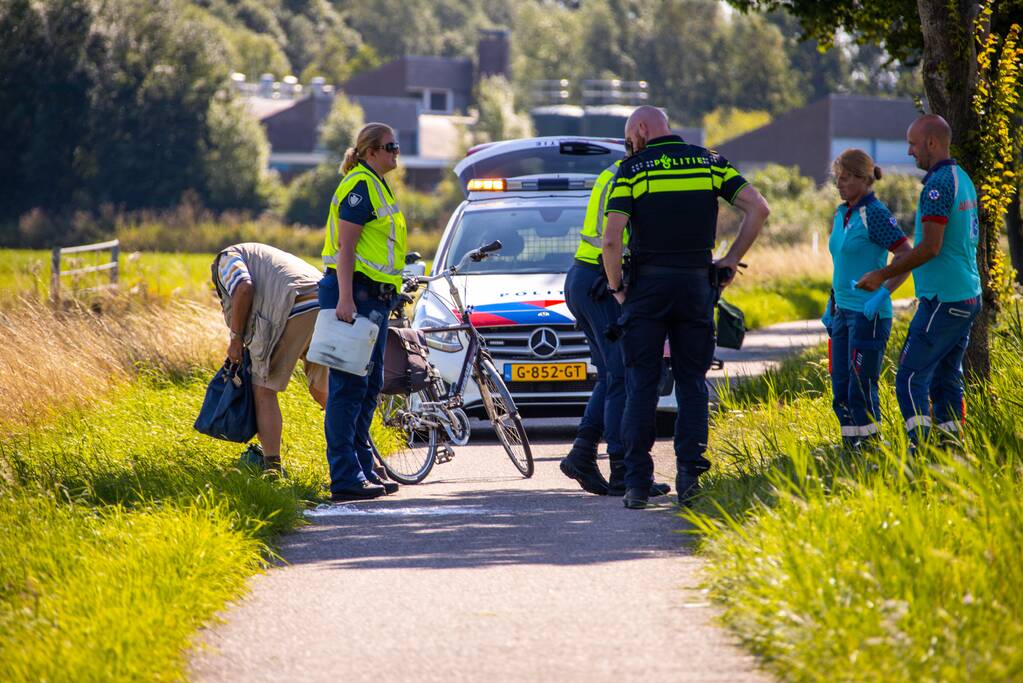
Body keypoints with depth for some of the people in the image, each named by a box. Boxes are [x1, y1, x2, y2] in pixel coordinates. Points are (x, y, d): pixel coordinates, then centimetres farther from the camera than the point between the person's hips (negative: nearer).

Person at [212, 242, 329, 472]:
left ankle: (272, 467, -3)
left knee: (264, 390, 4)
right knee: (322, 390, 19)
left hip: (294, 312, -8)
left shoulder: (227, 258, 17)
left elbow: (244, 288, -6)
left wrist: (236, 338, 2)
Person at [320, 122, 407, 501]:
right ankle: (345, 477, -11)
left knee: (369, 387, 13)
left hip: (373, 297, 11)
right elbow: (345, 247, -19)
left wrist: (387, 296, 27)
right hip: (353, 294, -11)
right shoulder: (360, 187, -12)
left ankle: (362, 468, 19)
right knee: (349, 386, -10)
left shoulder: (377, 187, 19)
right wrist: (345, 298, -26)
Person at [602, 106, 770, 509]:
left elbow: (611, 239, -11)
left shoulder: (633, 169, -2)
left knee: (641, 385, 2)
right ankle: (689, 472, -4)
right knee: (692, 383, 8)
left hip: (647, 285, -2)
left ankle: (637, 483, -2)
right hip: (696, 283, 3)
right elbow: (758, 208, 0)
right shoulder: (710, 162, 8)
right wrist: (732, 259, 6)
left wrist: (616, 286, 3)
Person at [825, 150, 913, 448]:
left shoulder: (875, 214, -12)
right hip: (843, 312, 8)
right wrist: (832, 303, 21)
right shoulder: (841, 214, 13)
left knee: (861, 390, -8)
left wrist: (882, 294, -21)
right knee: (841, 391, 7)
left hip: (868, 314, -8)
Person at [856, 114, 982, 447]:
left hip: (942, 300, -10)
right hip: (967, 297, 10)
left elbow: (930, 247, -21)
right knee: (946, 379, 12)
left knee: (910, 379, -9)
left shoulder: (939, 184, -16)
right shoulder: (963, 179, 15)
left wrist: (883, 275, -14)